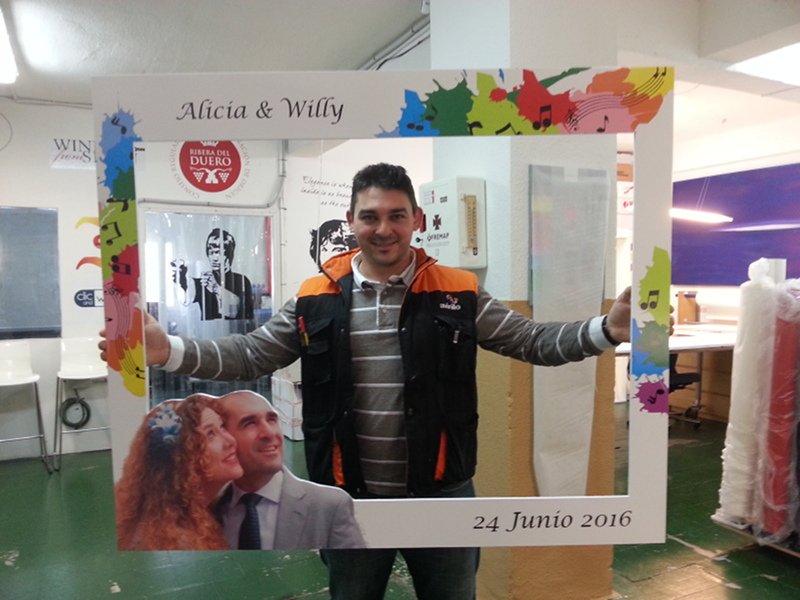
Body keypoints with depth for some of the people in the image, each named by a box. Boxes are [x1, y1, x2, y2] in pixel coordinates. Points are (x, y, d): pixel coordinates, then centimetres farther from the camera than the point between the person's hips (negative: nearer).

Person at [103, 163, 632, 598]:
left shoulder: (458, 293, -5)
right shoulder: (316, 299, -4)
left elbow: (531, 340, -2)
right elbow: (249, 356, -1)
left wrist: (606, 330, -17)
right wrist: (168, 351, -15)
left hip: (441, 493, 0)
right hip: (351, 498, 1)